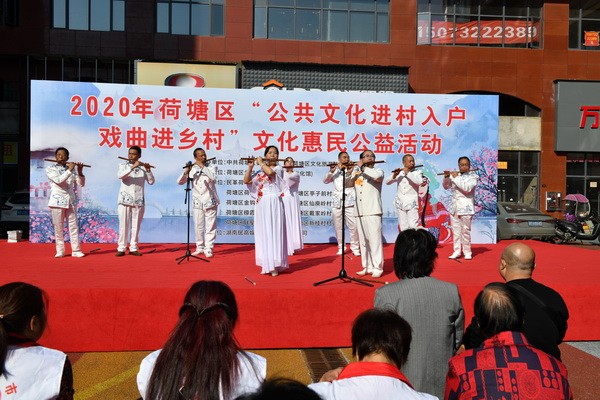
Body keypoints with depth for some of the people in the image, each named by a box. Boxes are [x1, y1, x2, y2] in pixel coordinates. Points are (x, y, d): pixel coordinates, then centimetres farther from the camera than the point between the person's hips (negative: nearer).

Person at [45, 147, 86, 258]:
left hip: (71, 202, 3)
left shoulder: (72, 169, 11)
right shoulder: (50, 169, 2)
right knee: (58, 228, 1)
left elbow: (82, 184, 5)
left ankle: (76, 250, 2)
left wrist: (80, 172, -9)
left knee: (73, 227, 0)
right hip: (57, 202, -2)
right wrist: (69, 170, -18)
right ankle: (60, 251, 7)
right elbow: (58, 180, -16)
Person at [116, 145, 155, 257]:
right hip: (125, 200, -1)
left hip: (139, 201, 1)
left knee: (136, 226, 5)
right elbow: (120, 176, -17)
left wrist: (148, 170, -15)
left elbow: (151, 182, -1)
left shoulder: (143, 167, 6)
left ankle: (133, 248, 12)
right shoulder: (123, 166, 4)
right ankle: (121, 248, 6)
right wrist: (133, 167, -22)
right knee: (123, 225, 0)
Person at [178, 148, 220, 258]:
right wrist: (186, 171, -17)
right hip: (197, 202, 2)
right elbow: (180, 182, -1)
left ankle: (208, 248, 3)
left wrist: (202, 167, -18)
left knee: (210, 226, -2)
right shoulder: (192, 169, 5)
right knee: (198, 226, 6)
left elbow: (213, 178, -19)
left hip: (210, 201, -2)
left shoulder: (211, 167, 2)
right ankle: (199, 247, 19)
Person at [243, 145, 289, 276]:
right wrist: (250, 166, 3)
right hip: (261, 205, 5)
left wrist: (261, 163, -4)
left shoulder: (278, 169, 2)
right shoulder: (260, 173, 17)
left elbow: (270, 172, -20)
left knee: (274, 233, -8)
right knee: (263, 234, 5)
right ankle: (266, 264, 11)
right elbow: (246, 181, 11)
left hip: (273, 204, -5)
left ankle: (274, 265, -7)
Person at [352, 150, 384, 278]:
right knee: (363, 240, 6)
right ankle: (367, 266, 12)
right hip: (359, 211, 5)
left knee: (375, 238, -9)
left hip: (373, 210, -4)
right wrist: (356, 168, 0)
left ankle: (377, 267, -6)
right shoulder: (356, 173, 17)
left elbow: (377, 176, -18)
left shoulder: (378, 171, 5)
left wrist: (362, 167, -9)